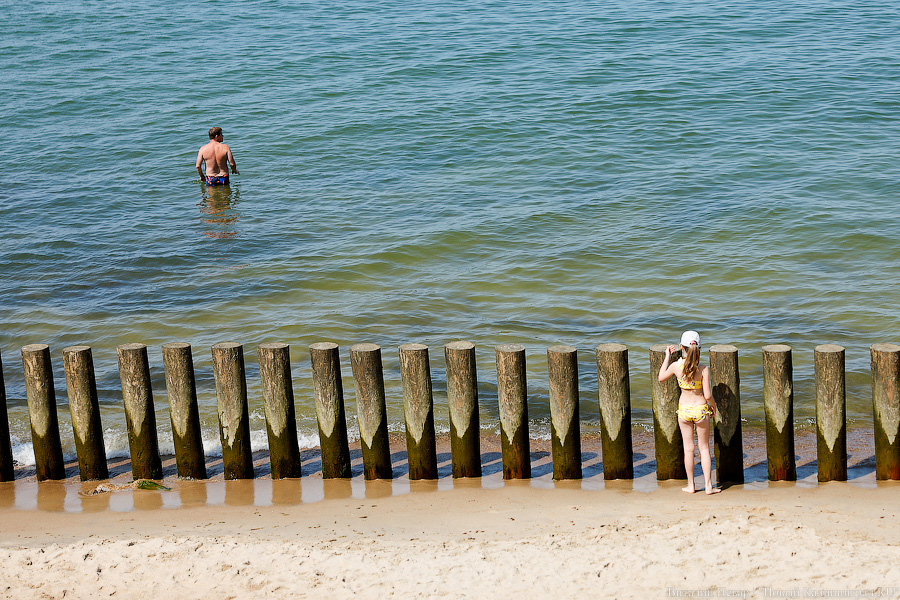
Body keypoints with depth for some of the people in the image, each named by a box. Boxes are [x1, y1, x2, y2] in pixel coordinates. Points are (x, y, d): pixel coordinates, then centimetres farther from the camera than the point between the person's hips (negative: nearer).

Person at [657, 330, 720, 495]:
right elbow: (708, 395, -15)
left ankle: (690, 485, 19)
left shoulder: (676, 366, -12)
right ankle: (708, 486, 13)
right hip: (701, 409, -1)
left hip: (684, 410, 1)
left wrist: (667, 356, 14)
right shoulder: (703, 369, -17)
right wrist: (713, 406, 5)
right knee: (704, 448, 12)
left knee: (688, 449, 12)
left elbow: (661, 377, 8)